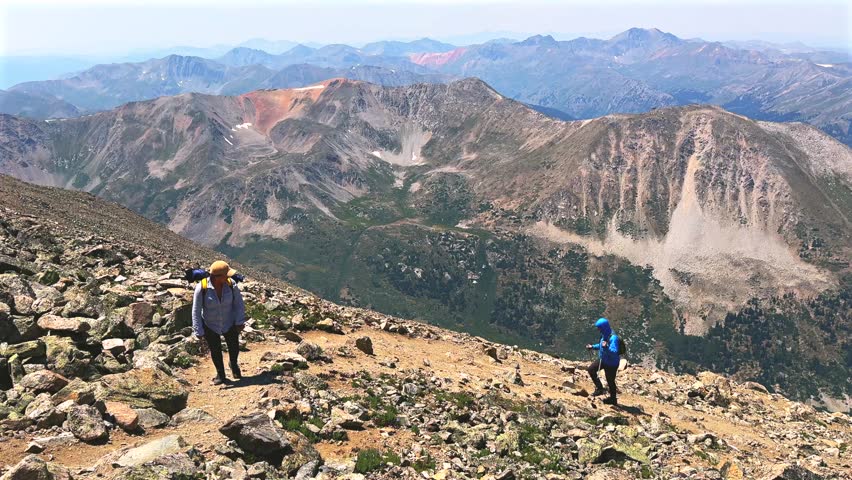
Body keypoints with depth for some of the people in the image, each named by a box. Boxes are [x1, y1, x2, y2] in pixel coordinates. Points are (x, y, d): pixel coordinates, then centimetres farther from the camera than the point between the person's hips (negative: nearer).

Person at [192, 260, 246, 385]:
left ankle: (234, 365, 51)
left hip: (229, 324, 2)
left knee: (234, 347, 17)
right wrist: (199, 331, -14)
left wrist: (240, 322, -10)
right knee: (215, 351, 16)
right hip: (210, 326, -2)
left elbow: (239, 303, -8)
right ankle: (220, 374, 42)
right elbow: (196, 311, -17)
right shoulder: (202, 288, -27)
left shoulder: (231, 284, -22)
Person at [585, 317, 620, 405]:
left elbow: (614, 352, -35)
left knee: (610, 381, 7)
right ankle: (599, 388, 16)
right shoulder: (604, 335, -1)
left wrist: (606, 347, -50)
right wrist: (593, 347, 10)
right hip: (603, 359, 9)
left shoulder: (613, 338, -30)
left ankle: (613, 399, 28)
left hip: (611, 363, -9)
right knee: (591, 369, 7)